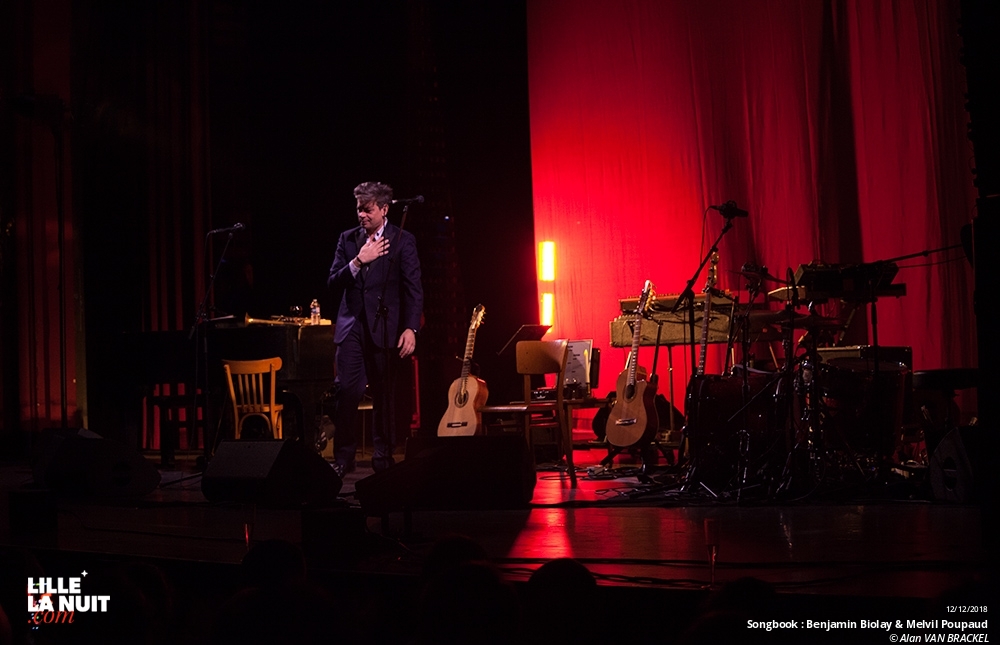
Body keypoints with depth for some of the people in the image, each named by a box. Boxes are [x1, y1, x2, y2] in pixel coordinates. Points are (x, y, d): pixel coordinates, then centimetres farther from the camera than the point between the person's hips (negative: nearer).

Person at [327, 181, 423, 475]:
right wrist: (358, 261, -11)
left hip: (385, 327, -2)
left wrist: (411, 328, -12)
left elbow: (413, 287, -3)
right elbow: (333, 282, 5)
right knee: (346, 391, -7)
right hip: (352, 325, 2)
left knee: (384, 395, 4)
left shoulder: (402, 240, 1)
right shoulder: (348, 239, 10)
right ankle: (343, 458, 1)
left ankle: (383, 457, 16)